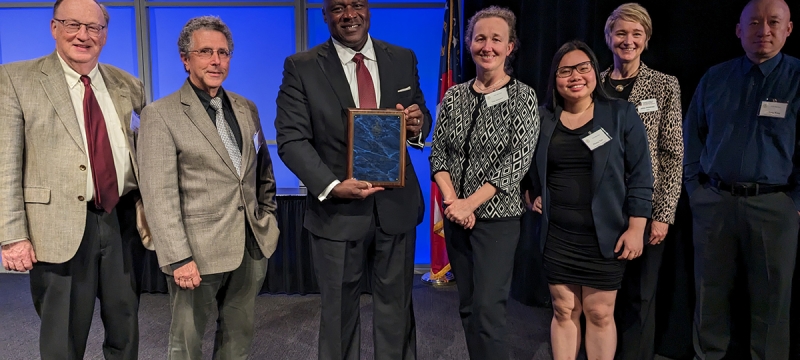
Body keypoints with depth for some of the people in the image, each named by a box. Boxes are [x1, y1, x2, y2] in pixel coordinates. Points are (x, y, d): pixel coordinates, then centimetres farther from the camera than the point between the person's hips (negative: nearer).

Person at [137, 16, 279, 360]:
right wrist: (178, 258, -17)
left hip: (252, 246, 5)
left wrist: (268, 218, 11)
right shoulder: (160, 114, -8)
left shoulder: (246, 108, 9)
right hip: (197, 251, -4)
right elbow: (159, 196, -13)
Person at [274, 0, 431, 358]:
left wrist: (417, 126, -13)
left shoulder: (403, 59, 6)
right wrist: (332, 186, -22)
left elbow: (421, 120, 12)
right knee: (339, 311, 14)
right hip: (337, 209, -2)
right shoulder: (301, 67, -3)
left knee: (397, 307, 15)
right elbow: (291, 139, -8)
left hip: (396, 205, 2)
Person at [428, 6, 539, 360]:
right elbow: (438, 153, 3)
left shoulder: (522, 97, -6)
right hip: (456, 215, 4)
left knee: (487, 308, -6)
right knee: (467, 306, 13)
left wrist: (471, 203, -17)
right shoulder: (453, 97, 5)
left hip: (497, 215, -4)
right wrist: (452, 201, -12)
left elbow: (517, 161, -13)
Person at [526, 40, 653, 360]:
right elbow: (530, 169, 20)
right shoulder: (544, 118, 4)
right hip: (556, 235, 2)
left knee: (600, 313, 6)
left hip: (603, 235, -2)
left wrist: (635, 228, -9)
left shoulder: (622, 114, -2)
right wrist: (533, 195, 5)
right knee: (563, 311, 10)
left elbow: (639, 175, -4)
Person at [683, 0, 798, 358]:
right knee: (710, 290, 12)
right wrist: (695, 190, 5)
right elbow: (693, 138, 9)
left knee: (770, 298, 9)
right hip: (713, 201, 2)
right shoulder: (714, 78, 5)